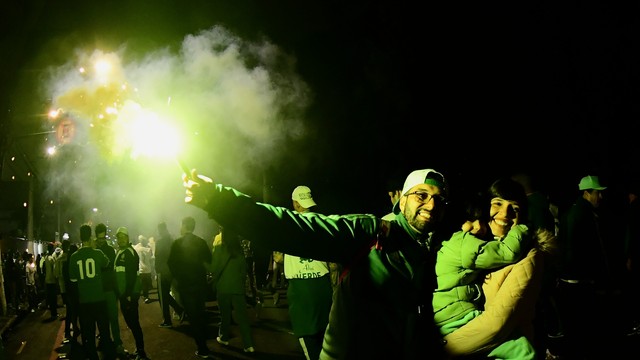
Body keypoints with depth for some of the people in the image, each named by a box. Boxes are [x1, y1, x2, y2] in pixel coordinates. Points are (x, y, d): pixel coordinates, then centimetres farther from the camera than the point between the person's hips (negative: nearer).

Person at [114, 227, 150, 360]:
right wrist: (120, 293, 15)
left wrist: (128, 294, -24)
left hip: (130, 294, -9)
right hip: (123, 293, 9)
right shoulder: (119, 252, 15)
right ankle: (138, 348, 22)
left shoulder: (130, 252, -12)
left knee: (133, 322, -8)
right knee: (130, 321, 13)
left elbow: (132, 275, -19)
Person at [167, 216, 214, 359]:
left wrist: (177, 277, 8)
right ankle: (203, 345, 25)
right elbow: (208, 262, -1)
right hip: (200, 283, 4)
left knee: (192, 316, 2)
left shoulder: (177, 243, -9)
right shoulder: (201, 242, -1)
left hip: (185, 284, -4)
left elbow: (171, 264, -7)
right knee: (200, 314, 18)